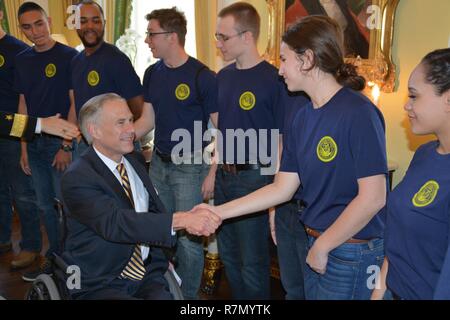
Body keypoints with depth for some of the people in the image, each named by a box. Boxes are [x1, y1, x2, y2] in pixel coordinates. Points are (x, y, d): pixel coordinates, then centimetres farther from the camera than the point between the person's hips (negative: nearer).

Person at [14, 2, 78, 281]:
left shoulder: (69, 56, -8)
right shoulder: (22, 60, 9)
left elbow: (75, 104, -11)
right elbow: (23, 105, 11)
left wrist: (66, 146, -14)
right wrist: (24, 148, 8)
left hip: (61, 143, -6)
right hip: (35, 144, 6)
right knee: (46, 205, 14)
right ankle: (55, 256, 29)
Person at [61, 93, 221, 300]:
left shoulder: (136, 161, 9)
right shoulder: (77, 178, -15)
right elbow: (113, 222, -29)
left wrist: (161, 259, 14)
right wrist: (180, 220, -37)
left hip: (146, 275, 6)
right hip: (99, 285, -5)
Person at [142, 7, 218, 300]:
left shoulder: (202, 76, -14)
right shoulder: (153, 73, 5)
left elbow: (220, 129, -12)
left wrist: (213, 173, -14)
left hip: (189, 167, -6)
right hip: (159, 163, 6)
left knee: (189, 237, 2)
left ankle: (189, 296, 22)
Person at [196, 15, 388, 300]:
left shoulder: (357, 113, -18)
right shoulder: (303, 117, 5)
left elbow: (372, 198, -22)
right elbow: (283, 188, 6)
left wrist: (322, 247, -12)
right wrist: (218, 212, 4)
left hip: (352, 252, -7)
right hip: (317, 244, 7)